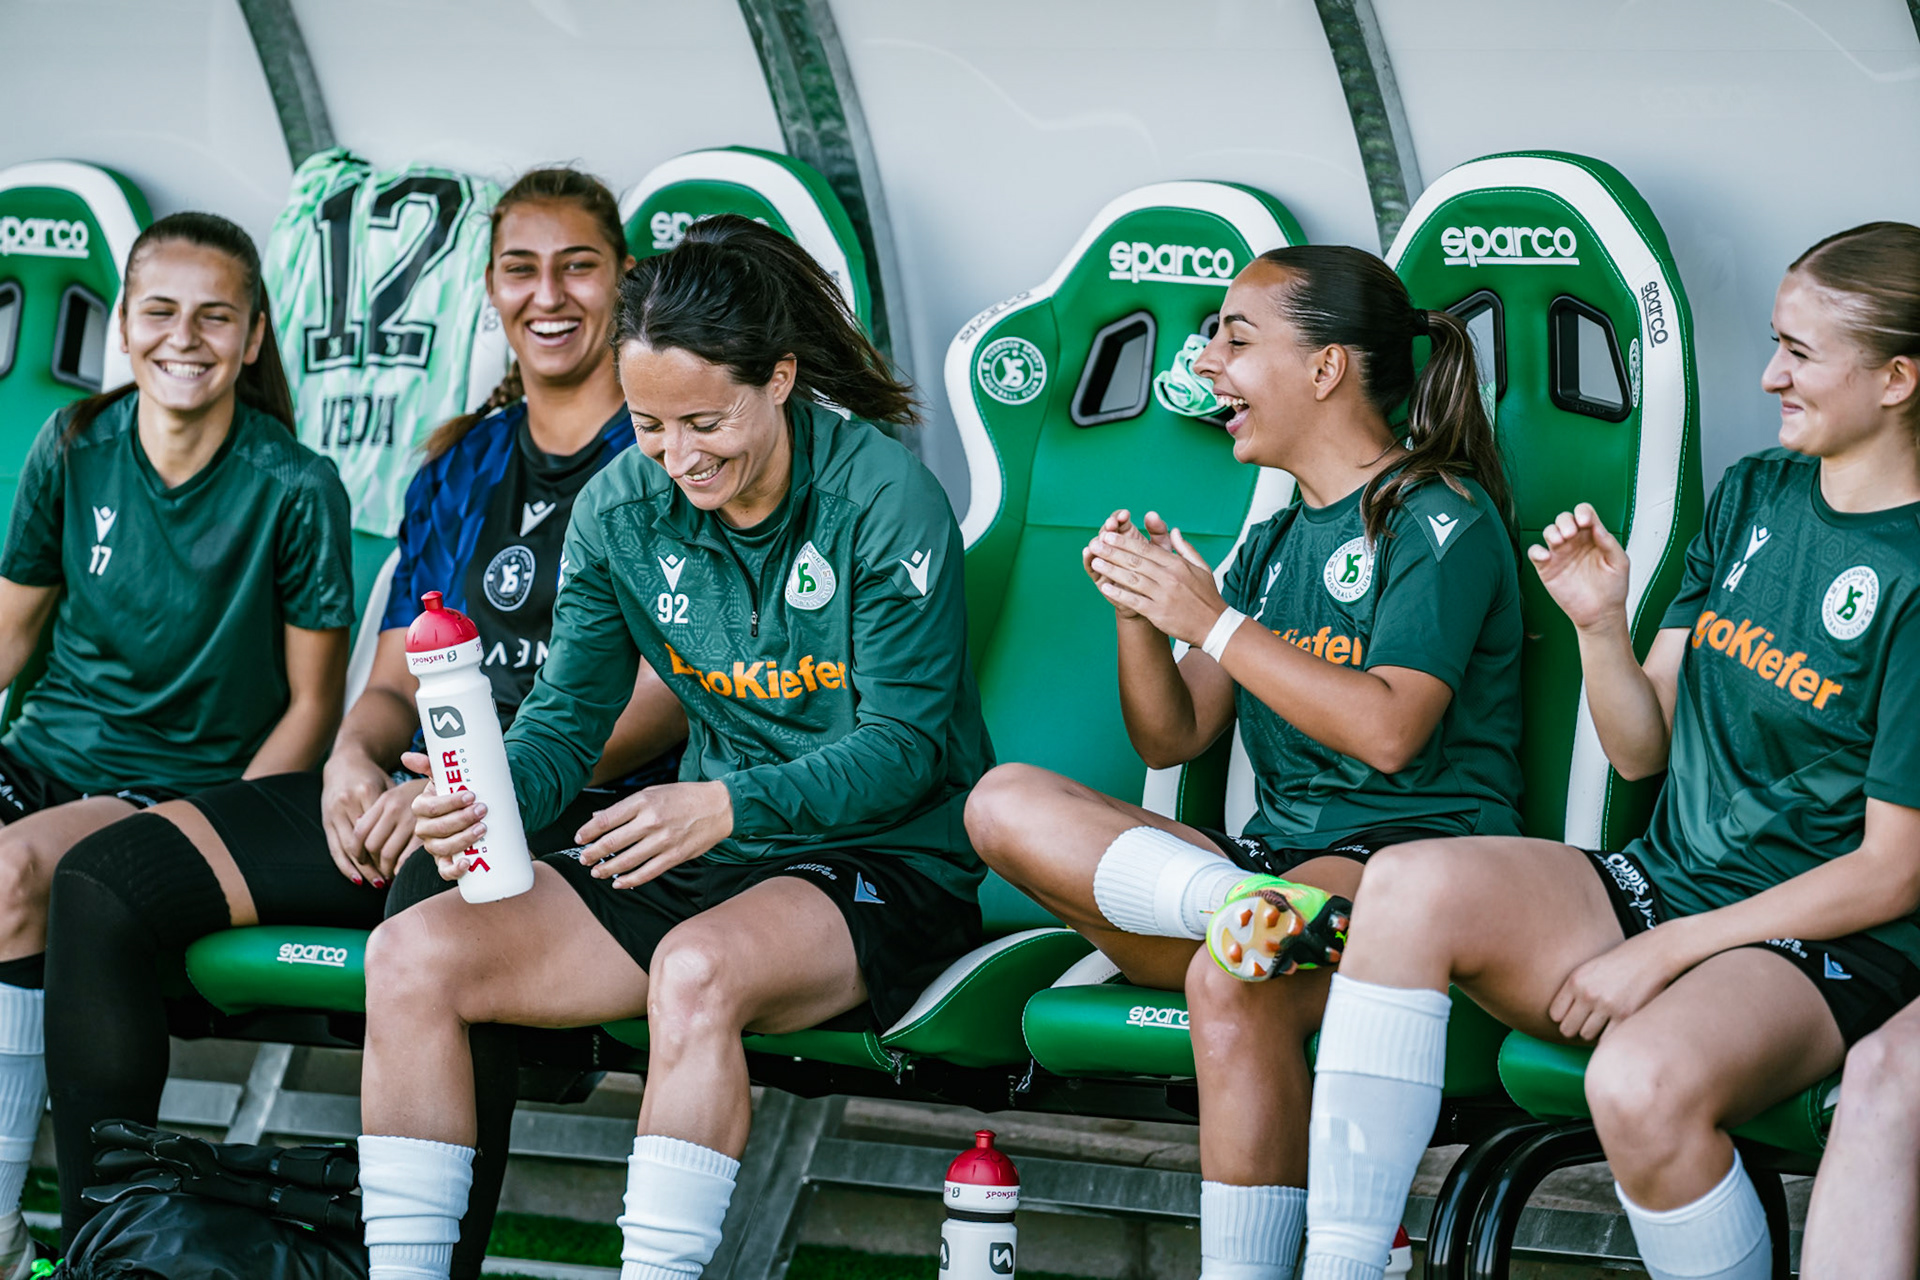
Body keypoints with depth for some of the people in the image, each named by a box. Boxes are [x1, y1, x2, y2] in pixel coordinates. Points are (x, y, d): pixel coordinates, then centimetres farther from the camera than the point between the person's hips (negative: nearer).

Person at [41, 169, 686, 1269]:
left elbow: (669, 701, -6)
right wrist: (357, 756, -3)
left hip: (580, 805, -7)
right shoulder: (460, 468, 24)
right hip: (413, 800, 7)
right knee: (103, 882, -12)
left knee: (433, 907, -43)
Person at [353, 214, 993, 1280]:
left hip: (884, 869, -6)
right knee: (411, 956, -13)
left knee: (699, 968, -39)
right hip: (703, 866, 6)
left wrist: (728, 804, -32)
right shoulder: (621, 510, 2)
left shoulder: (886, 501, -14)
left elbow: (906, 746, -16)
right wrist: (488, 803, -20)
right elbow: (565, 717, 4)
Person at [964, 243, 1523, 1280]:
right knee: (1003, 801, -13)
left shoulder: (1441, 517, -1)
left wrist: (1212, 621, -11)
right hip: (1280, 852, 8)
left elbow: (1388, 732, -15)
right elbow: (1171, 739, 20)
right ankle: (1246, 908, -36)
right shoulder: (1274, 542, 23)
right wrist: (1138, 609, 2)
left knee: (1230, 981, -38)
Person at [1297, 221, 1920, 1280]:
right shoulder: (1753, 494, 10)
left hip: (1828, 947, -7)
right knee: (1408, 885, -21)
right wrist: (1602, 624, -8)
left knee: (1643, 1084, -38)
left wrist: (1668, 954, -14)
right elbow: (1642, 749, 12)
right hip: (1660, 882, 7)